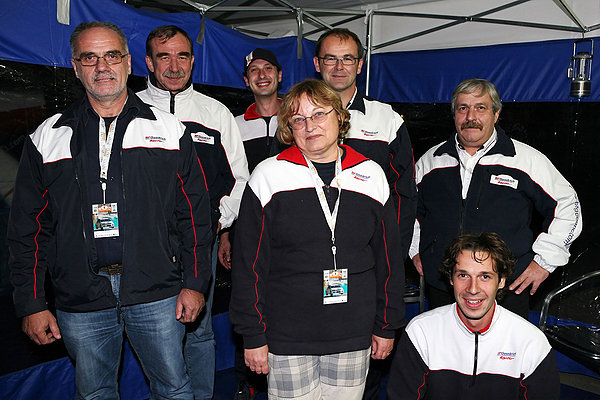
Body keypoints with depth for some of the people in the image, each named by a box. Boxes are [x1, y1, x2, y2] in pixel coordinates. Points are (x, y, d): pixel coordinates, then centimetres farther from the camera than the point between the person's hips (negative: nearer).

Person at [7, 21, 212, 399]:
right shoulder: (47, 138, 5)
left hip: (156, 293, -1)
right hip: (80, 300, 2)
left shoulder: (169, 130, 3)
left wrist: (195, 283, -2)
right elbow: (28, 228, 7)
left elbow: (194, 213, 2)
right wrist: (31, 304, 3)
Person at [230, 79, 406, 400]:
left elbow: (388, 259, 9)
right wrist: (253, 336, -4)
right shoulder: (269, 176, -5)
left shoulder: (371, 176, 3)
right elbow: (248, 263, -4)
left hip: (353, 338, 3)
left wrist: (386, 326, 11)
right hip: (287, 339, -2)